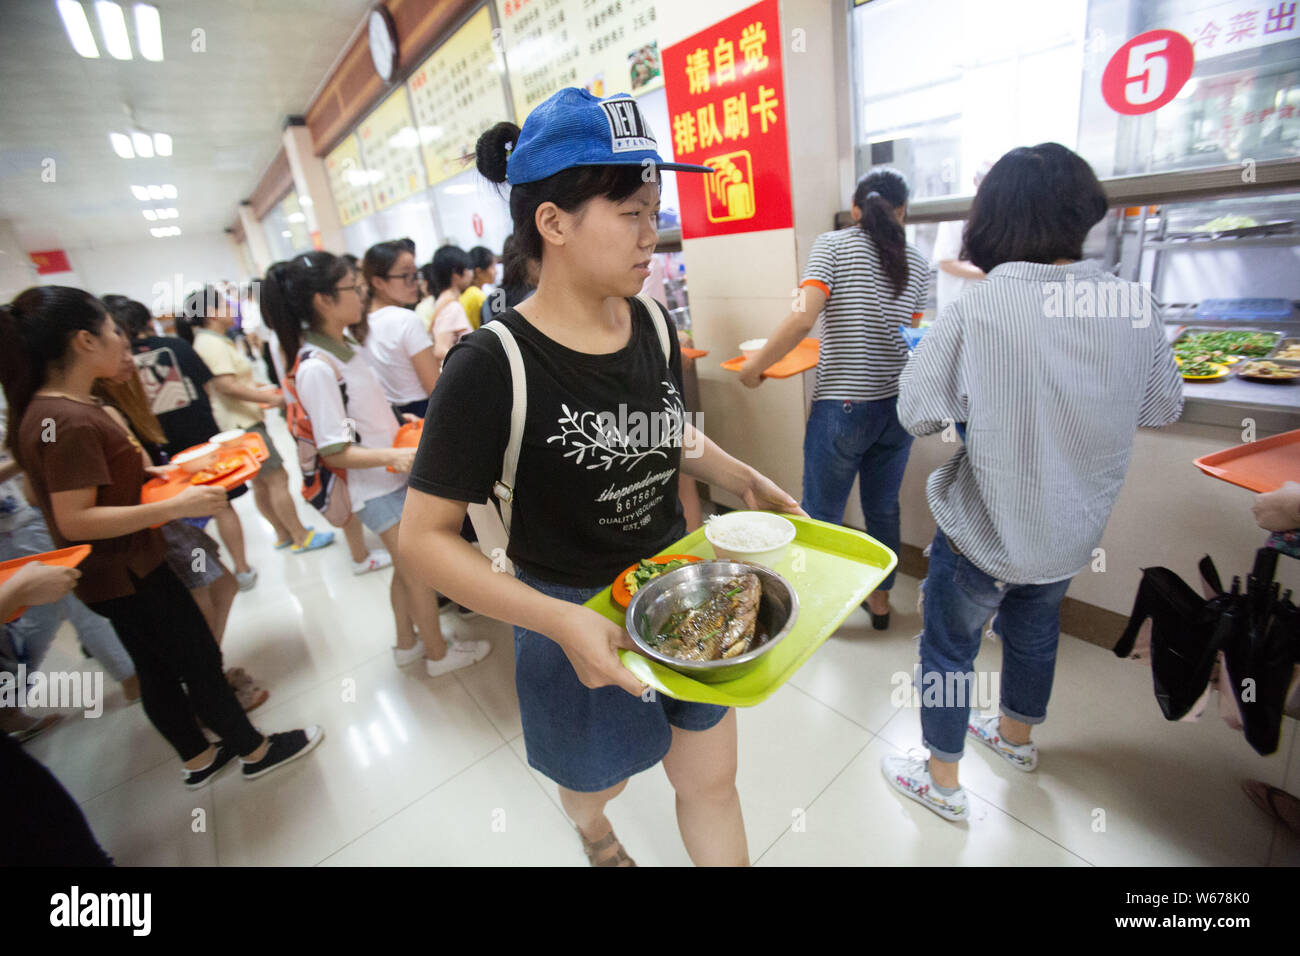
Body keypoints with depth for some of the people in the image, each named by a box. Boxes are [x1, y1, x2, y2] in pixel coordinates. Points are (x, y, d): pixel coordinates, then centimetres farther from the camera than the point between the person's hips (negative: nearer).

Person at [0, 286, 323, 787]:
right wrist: (173, 506, -29)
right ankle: (255, 750, 24)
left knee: (157, 667, 19)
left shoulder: (52, 409, 5)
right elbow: (74, 521, -27)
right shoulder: (68, 421, -25)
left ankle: (198, 759, 36)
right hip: (123, 573, -9)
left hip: (122, 567, 9)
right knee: (200, 661, 6)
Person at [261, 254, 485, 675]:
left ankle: (408, 643, 42)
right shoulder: (315, 368, -22)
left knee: (406, 569, 22)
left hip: (396, 474, 8)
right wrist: (394, 455, -36)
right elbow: (334, 453, -23)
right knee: (419, 572, 8)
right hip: (378, 488, -8)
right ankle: (438, 653, 29)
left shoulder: (348, 346, 5)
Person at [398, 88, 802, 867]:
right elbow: (425, 538, -19)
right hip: (576, 614, -3)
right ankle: (591, 825, 67)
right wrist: (560, 621, -29)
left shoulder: (654, 325, -5)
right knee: (598, 778, 26)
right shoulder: (493, 365, -23)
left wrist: (747, 480, -2)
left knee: (712, 780, 19)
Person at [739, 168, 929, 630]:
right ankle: (880, 600, 34)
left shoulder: (833, 245, -3)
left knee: (822, 515, 8)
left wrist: (756, 364, -9)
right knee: (884, 510, 18)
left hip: (842, 405, -5)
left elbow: (804, 317, -18)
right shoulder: (916, 261, 10)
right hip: (898, 405, 6)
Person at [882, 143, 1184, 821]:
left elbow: (917, 412, -20)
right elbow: (1164, 408, 5)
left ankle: (942, 782, 34)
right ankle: (1017, 735, 55)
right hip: (1073, 531, 6)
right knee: (1033, 634, 28)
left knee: (948, 648, 15)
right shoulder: (1136, 307, -8)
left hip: (984, 533, -5)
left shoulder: (976, 311, -24)